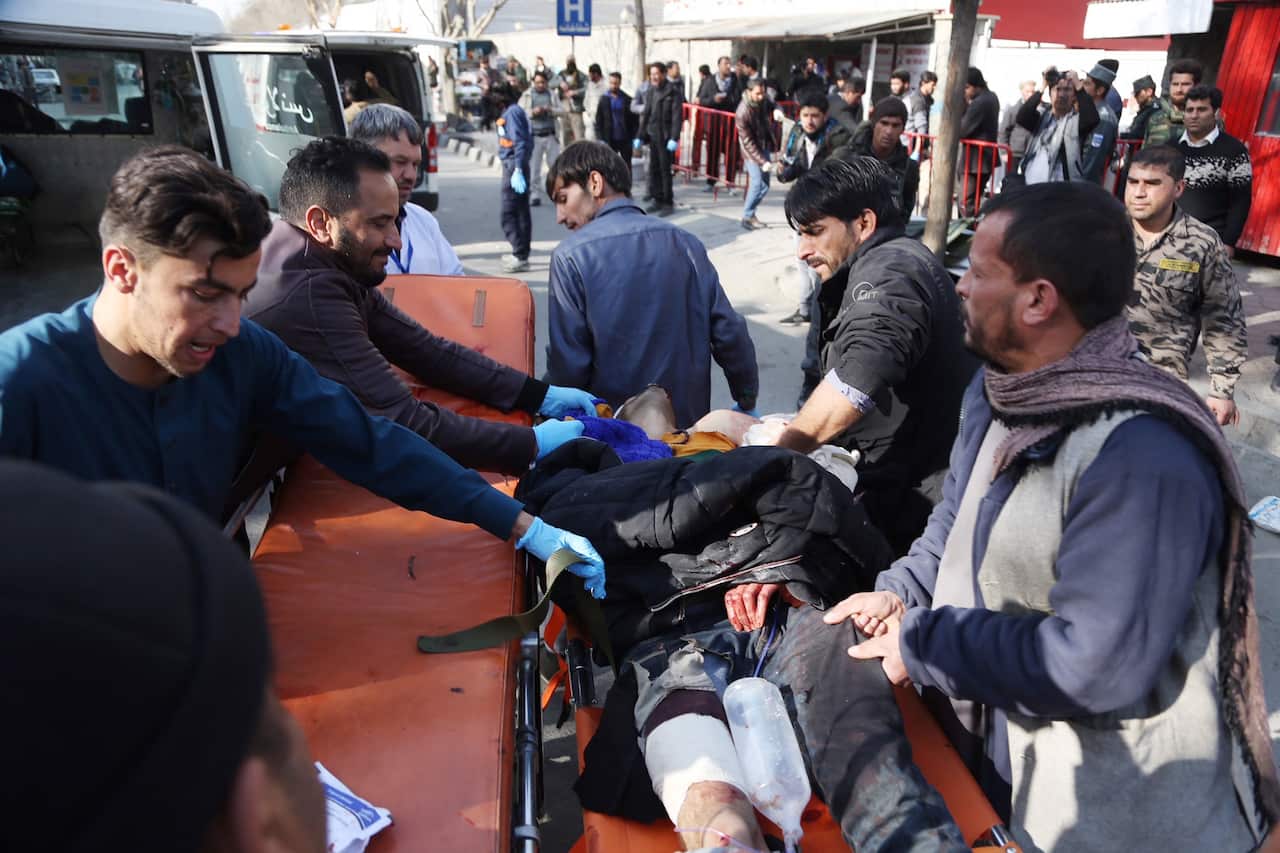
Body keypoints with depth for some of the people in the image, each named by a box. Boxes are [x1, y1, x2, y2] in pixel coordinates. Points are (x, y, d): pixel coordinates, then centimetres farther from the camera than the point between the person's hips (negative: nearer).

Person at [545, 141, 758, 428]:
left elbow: (568, 364, -13)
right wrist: (747, 403, 12)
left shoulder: (571, 256, -12)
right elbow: (730, 333, -1)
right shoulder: (686, 243, -1)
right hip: (689, 421, 4)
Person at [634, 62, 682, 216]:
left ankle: (668, 202, 4)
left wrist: (674, 138, -20)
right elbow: (646, 116, 16)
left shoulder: (673, 93, -7)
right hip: (652, 136, 6)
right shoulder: (650, 92, 13)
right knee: (653, 169, 8)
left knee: (665, 170, -4)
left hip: (666, 138, -6)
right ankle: (657, 200, 17)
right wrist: (640, 136, 12)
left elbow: (677, 117, -13)